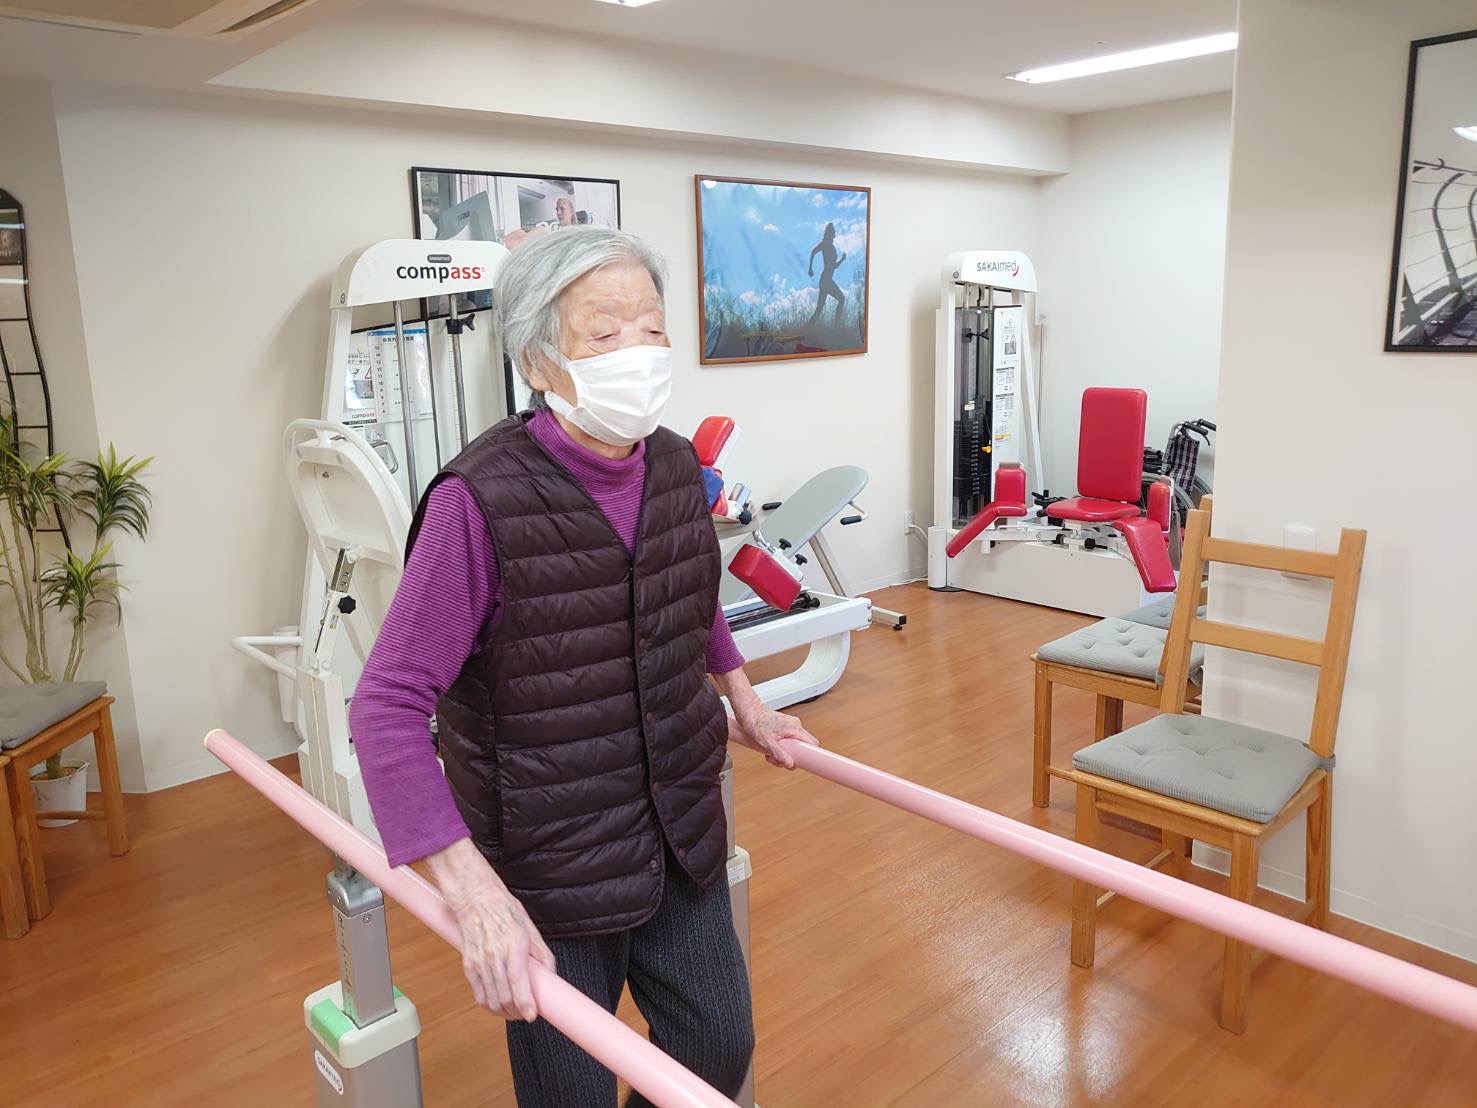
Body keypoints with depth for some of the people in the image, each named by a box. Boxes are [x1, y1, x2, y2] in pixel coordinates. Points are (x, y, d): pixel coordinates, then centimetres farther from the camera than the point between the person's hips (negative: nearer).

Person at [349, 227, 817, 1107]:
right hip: (550, 868, -5)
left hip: (683, 837, 6)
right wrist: (474, 892, -31)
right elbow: (389, 706, -24)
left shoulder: (677, 465, -4)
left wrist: (746, 704, 19)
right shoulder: (481, 499, -23)